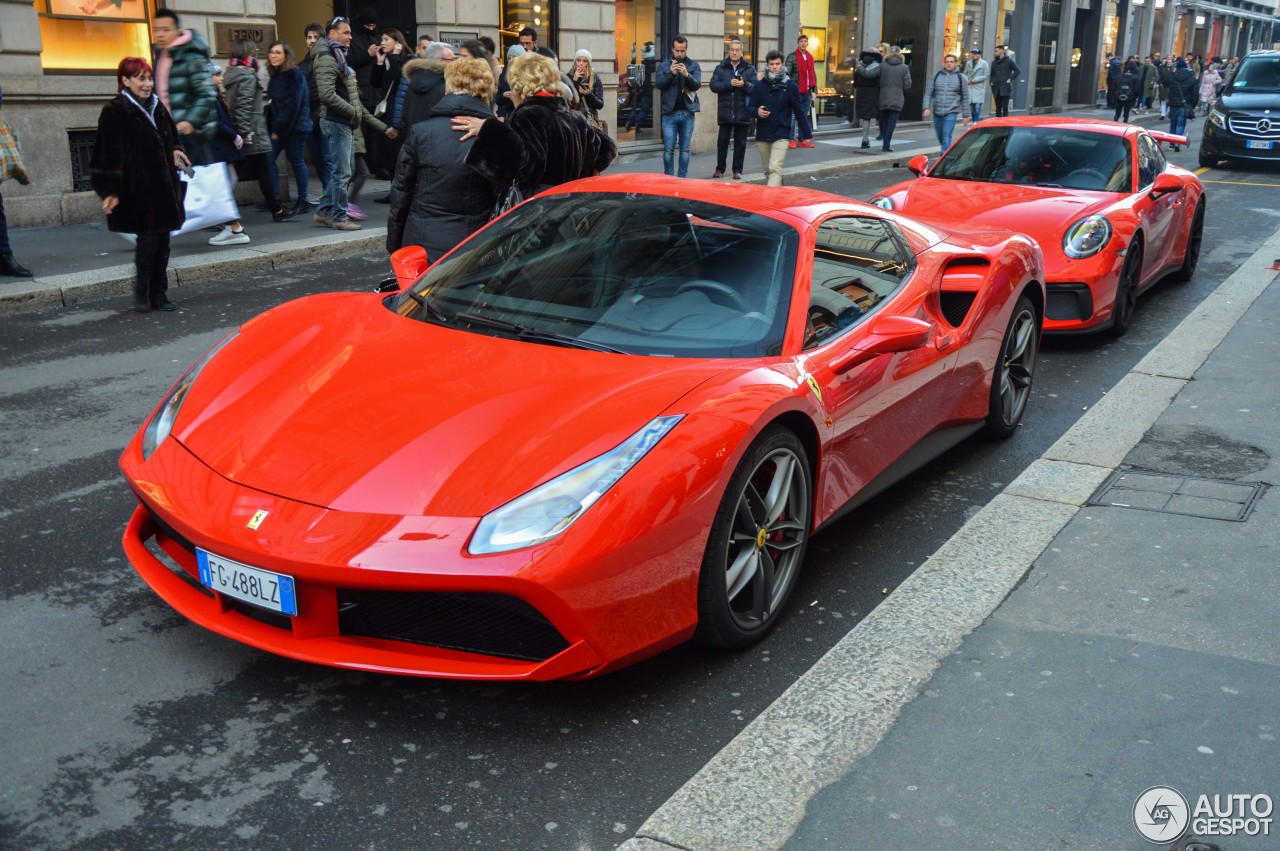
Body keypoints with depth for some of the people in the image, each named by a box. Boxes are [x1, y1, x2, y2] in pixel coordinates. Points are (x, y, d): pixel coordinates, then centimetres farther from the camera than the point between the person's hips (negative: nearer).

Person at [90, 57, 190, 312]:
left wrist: (175, 151, 3)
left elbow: (172, 137, 26)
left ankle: (159, 293, 15)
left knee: (162, 240, 7)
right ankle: (142, 291, 8)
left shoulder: (157, 108, 13)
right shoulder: (115, 112, -8)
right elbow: (110, 154, -11)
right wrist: (111, 191, -16)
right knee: (148, 238, -8)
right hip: (137, 189, -6)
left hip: (162, 186, 7)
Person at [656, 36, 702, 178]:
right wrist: (671, 73, -25)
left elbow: (697, 85, -8)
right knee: (668, 149, -1)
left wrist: (687, 75, -27)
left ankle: (683, 177, 13)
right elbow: (659, 84, -8)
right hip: (670, 113, -1)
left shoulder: (694, 65, 5)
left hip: (687, 113, 1)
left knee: (685, 149, 6)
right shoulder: (664, 65, 5)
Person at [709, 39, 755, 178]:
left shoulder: (749, 69, 5)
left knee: (740, 143, 5)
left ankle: (737, 170, 13)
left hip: (743, 113, 0)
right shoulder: (720, 68, 7)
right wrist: (729, 83, -17)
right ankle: (720, 169, 16)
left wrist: (744, 84, -20)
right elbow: (713, 85, -6)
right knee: (722, 141, 5)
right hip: (725, 112, 0)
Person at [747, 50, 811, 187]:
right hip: (762, 134, 4)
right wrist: (757, 112, -17)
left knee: (775, 169, -16)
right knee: (767, 171, 12)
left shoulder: (790, 86, -3)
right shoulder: (759, 85, 3)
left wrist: (807, 133, 3)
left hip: (781, 135, -4)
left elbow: (799, 111, 1)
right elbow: (750, 107, 7)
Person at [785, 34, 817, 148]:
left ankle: (802, 140, 13)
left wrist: (814, 89, 13)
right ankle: (791, 139, -3)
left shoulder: (810, 57, 16)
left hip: (807, 92, 6)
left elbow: (813, 74, 20)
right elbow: (787, 73, -8)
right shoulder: (792, 56, -3)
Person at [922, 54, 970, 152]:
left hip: (951, 113, -3)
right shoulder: (937, 76, 5)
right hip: (937, 113, 3)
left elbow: (965, 97, 5)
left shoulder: (960, 77, 1)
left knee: (946, 138, -16)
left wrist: (965, 115, 4)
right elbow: (928, 93, 5)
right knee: (940, 137, 15)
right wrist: (926, 107, -10)